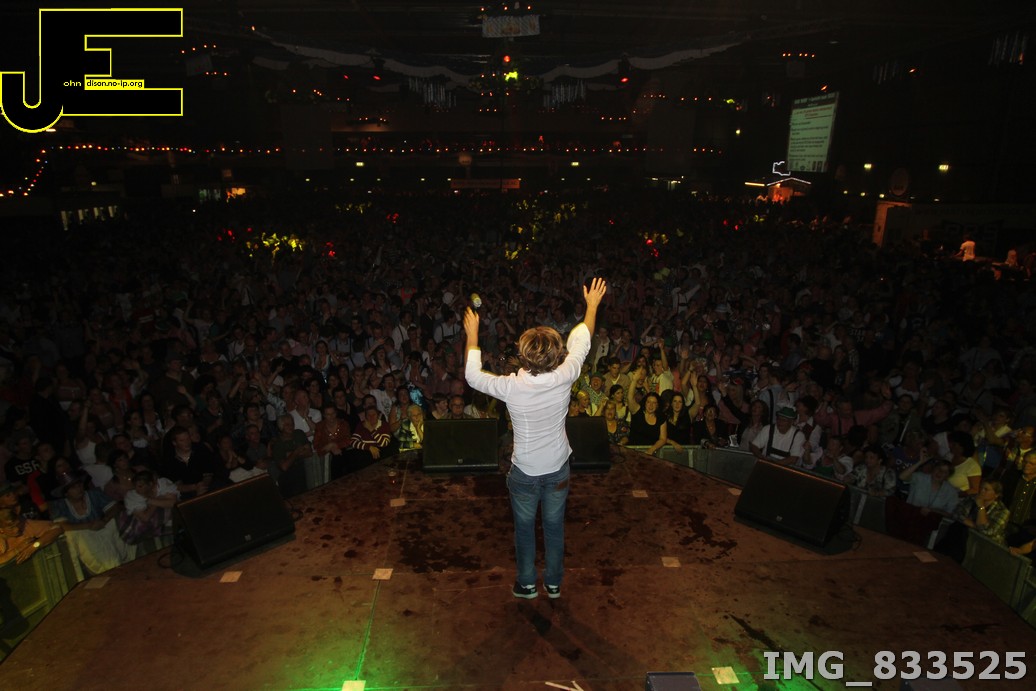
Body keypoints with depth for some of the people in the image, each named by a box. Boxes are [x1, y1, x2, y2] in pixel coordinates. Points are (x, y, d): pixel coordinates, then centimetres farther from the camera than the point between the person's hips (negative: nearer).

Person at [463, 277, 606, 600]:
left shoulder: (512, 387, -26)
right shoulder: (563, 378, -22)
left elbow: (473, 375, -9)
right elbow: (580, 343, -4)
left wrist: (472, 334, 2)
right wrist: (592, 305, 10)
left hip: (524, 471, -2)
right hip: (558, 468, 2)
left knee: (524, 528, 19)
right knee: (555, 527, 20)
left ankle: (527, 584, 37)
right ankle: (554, 583, 39)